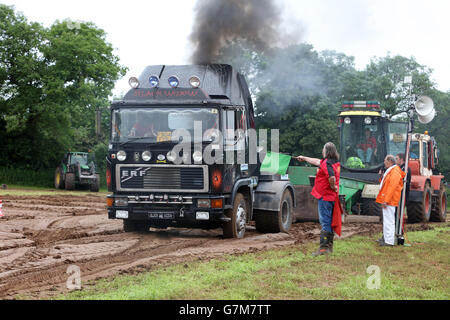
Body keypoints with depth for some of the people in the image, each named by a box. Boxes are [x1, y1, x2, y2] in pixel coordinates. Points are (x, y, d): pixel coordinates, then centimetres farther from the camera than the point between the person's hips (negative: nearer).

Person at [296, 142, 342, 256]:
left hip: (325, 196, -9)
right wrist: (304, 158, 41)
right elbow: (317, 162, 31)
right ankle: (329, 246, 21)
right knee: (330, 222, 14)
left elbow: (332, 177, -34)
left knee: (324, 222, -10)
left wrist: (333, 186, -14)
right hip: (332, 197, 9)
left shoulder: (327, 163, -16)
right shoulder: (335, 163, 15)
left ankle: (323, 248, -12)